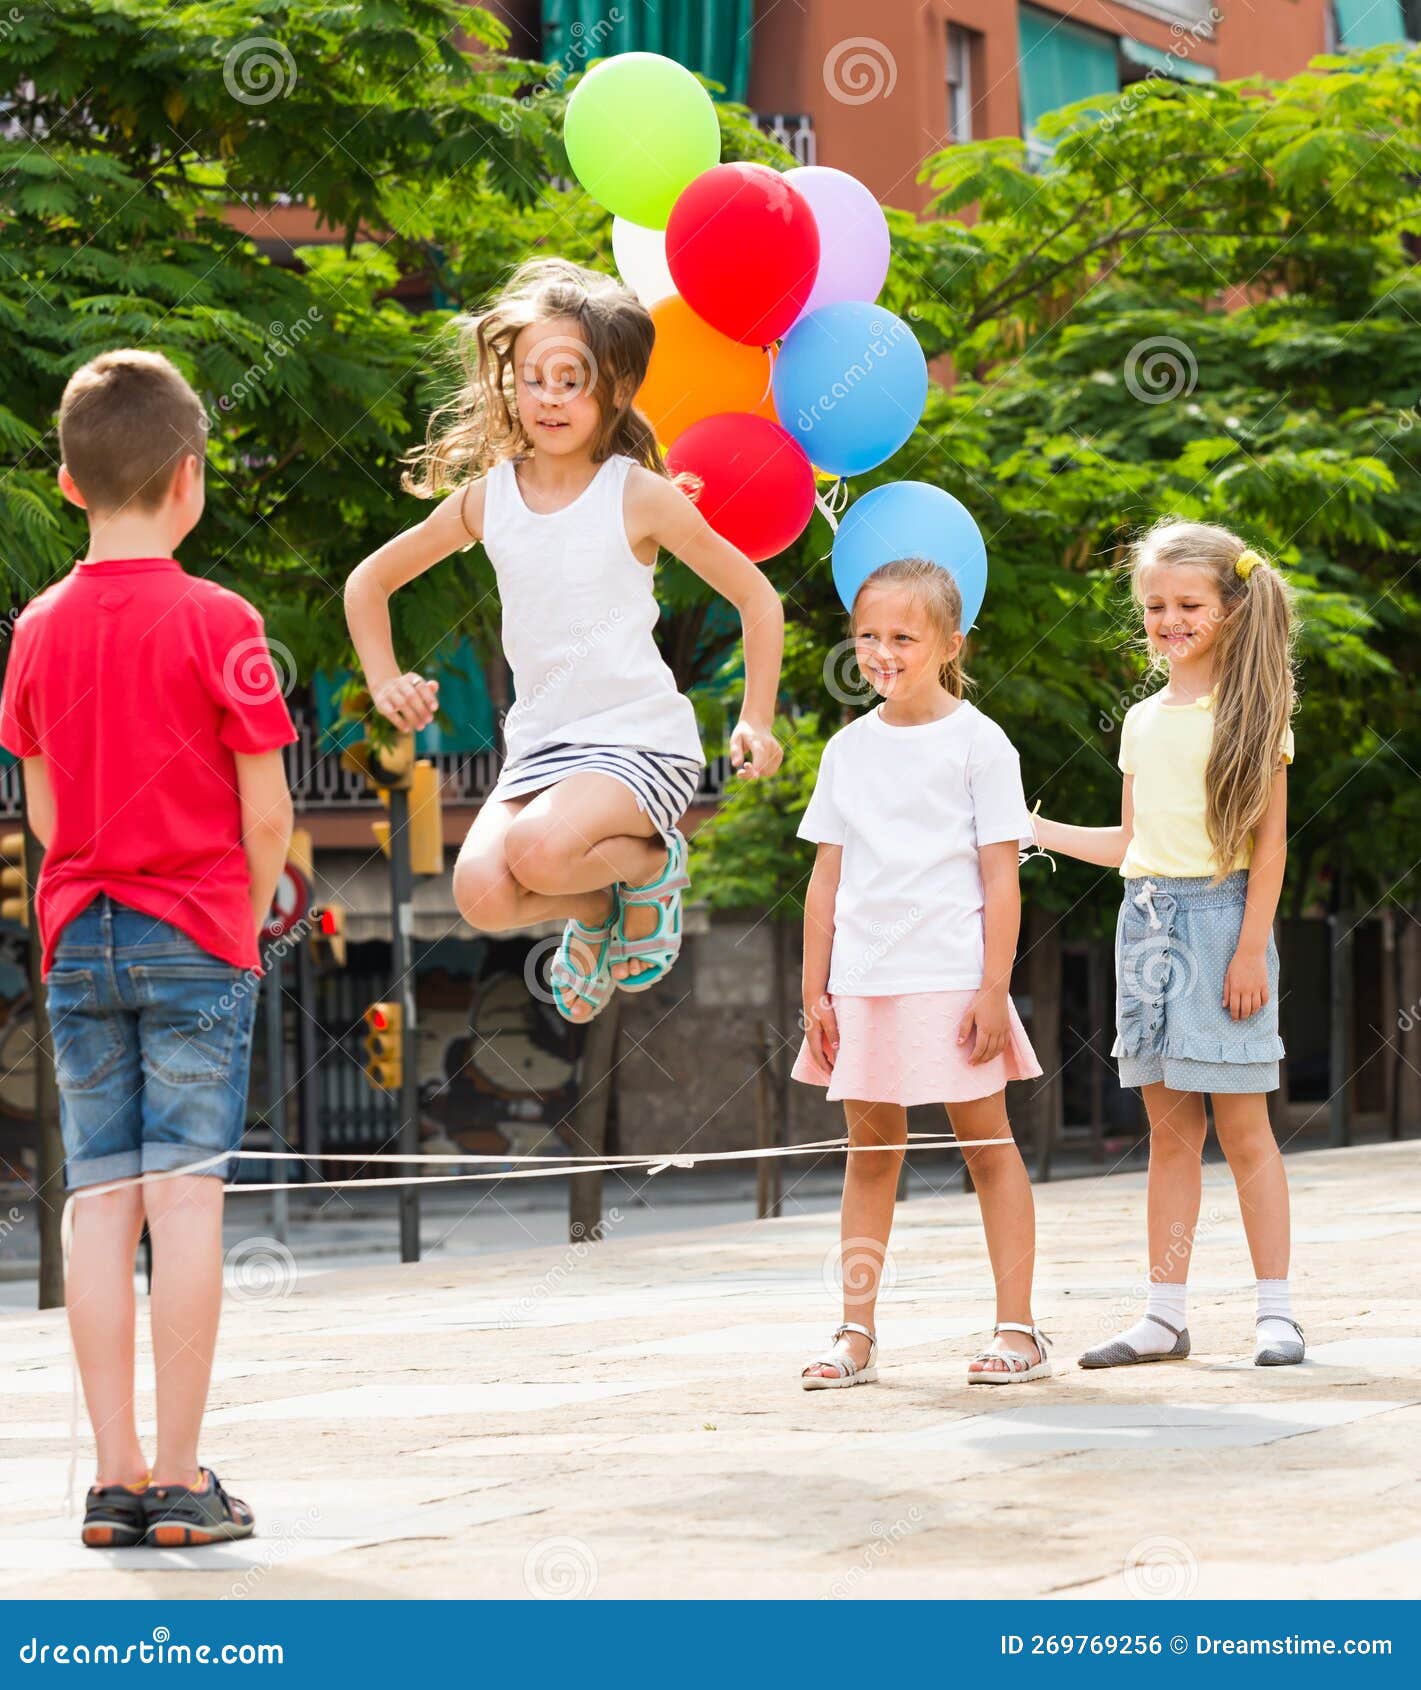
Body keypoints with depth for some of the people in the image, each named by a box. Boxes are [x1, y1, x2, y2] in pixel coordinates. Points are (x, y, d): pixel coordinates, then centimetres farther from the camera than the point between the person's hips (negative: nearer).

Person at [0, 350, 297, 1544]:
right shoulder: (217, 622, -8)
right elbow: (266, 817, -7)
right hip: (197, 936, -4)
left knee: (100, 1205, 5)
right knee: (185, 1200, -4)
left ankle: (116, 1475, 5)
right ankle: (181, 1478, -4)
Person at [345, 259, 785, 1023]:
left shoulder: (640, 497, -6)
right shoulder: (485, 499, 4)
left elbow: (756, 597, 2)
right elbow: (368, 582, 18)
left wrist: (755, 722, -3)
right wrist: (384, 681, 5)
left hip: (641, 738, -4)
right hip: (538, 742, 4)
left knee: (539, 851, -33)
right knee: (482, 893, -22)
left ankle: (652, 862, 2)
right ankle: (598, 910, 12)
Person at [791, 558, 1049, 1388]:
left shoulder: (977, 742, -3)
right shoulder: (849, 749, 9)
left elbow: (1001, 876, -6)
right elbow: (828, 877, 11)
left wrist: (994, 990, -11)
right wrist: (815, 991, 6)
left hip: (952, 979, -4)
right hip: (863, 984, 4)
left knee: (987, 1146, 2)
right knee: (871, 1153, 7)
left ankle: (1018, 1329, 6)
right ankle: (857, 1335, 10)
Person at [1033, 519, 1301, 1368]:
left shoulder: (1251, 709, -3)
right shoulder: (1144, 720, 15)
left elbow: (1270, 840, -6)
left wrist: (1252, 948, -13)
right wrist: (1034, 828, 17)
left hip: (1220, 916, -6)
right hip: (1147, 917, 6)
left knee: (1243, 1125, -5)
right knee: (1170, 1130, 7)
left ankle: (1277, 1309, 1)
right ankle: (1166, 1314, 8)